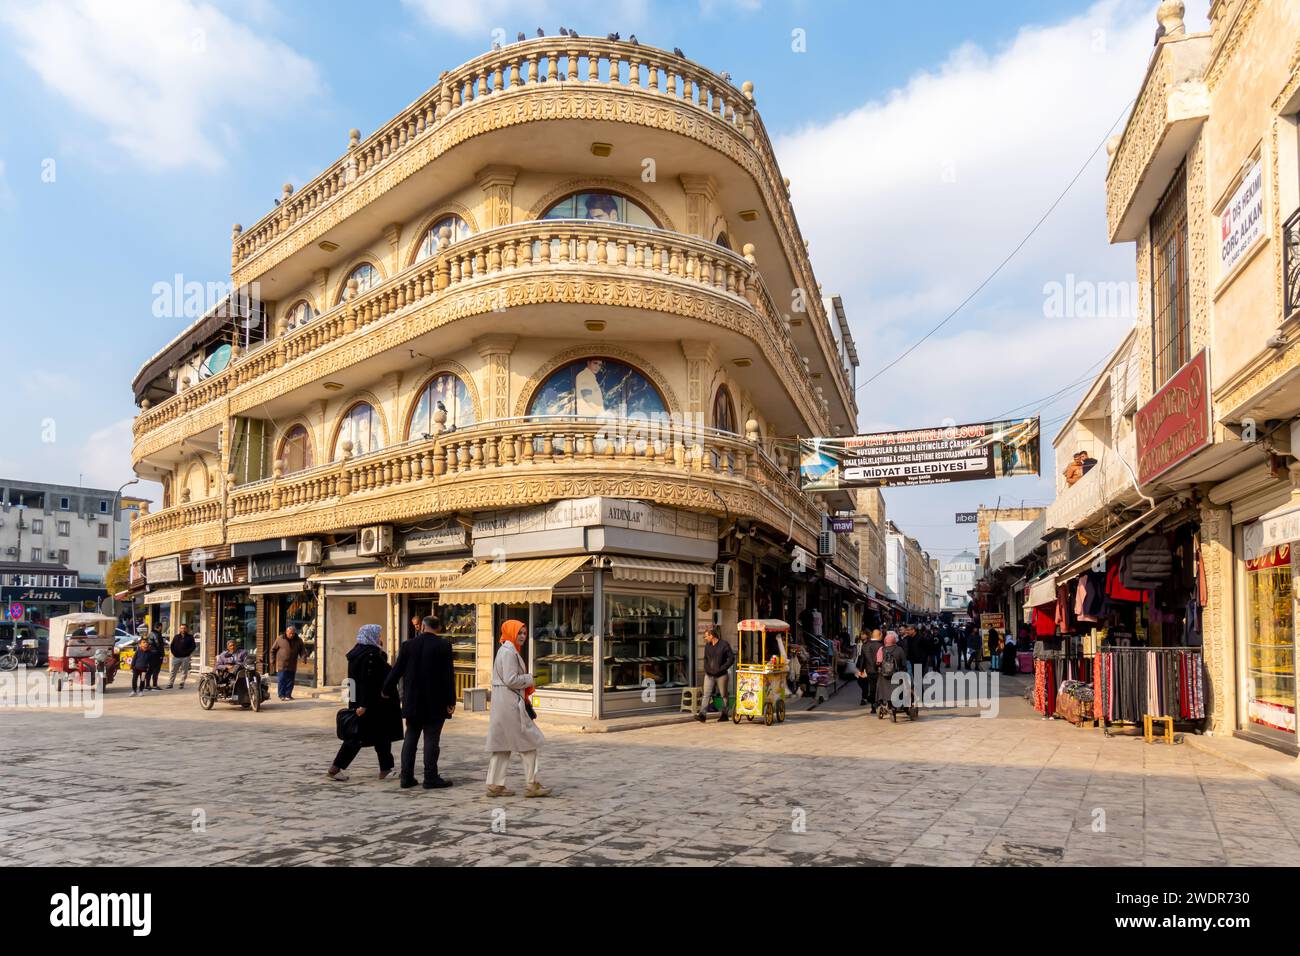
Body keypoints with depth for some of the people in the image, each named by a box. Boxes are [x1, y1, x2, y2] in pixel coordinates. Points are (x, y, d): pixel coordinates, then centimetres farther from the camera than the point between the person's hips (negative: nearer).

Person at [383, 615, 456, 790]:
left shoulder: (408, 645, 0)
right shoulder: (444, 645, -7)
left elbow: (397, 670, 4)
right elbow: (448, 675, -9)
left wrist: (387, 690, 20)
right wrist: (451, 701, -5)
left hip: (413, 702, 3)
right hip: (435, 703, -3)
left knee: (410, 737, 12)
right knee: (431, 739, 1)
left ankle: (407, 777, 13)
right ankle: (430, 778, 1)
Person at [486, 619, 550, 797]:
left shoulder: (507, 651, 17)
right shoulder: (509, 652, -15)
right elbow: (511, 680, -21)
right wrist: (529, 679, -6)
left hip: (502, 704, 10)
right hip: (510, 704, -10)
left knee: (502, 745, 12)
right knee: (528, 743, -3)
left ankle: (495, 785, 15)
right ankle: (531, 785, 2)